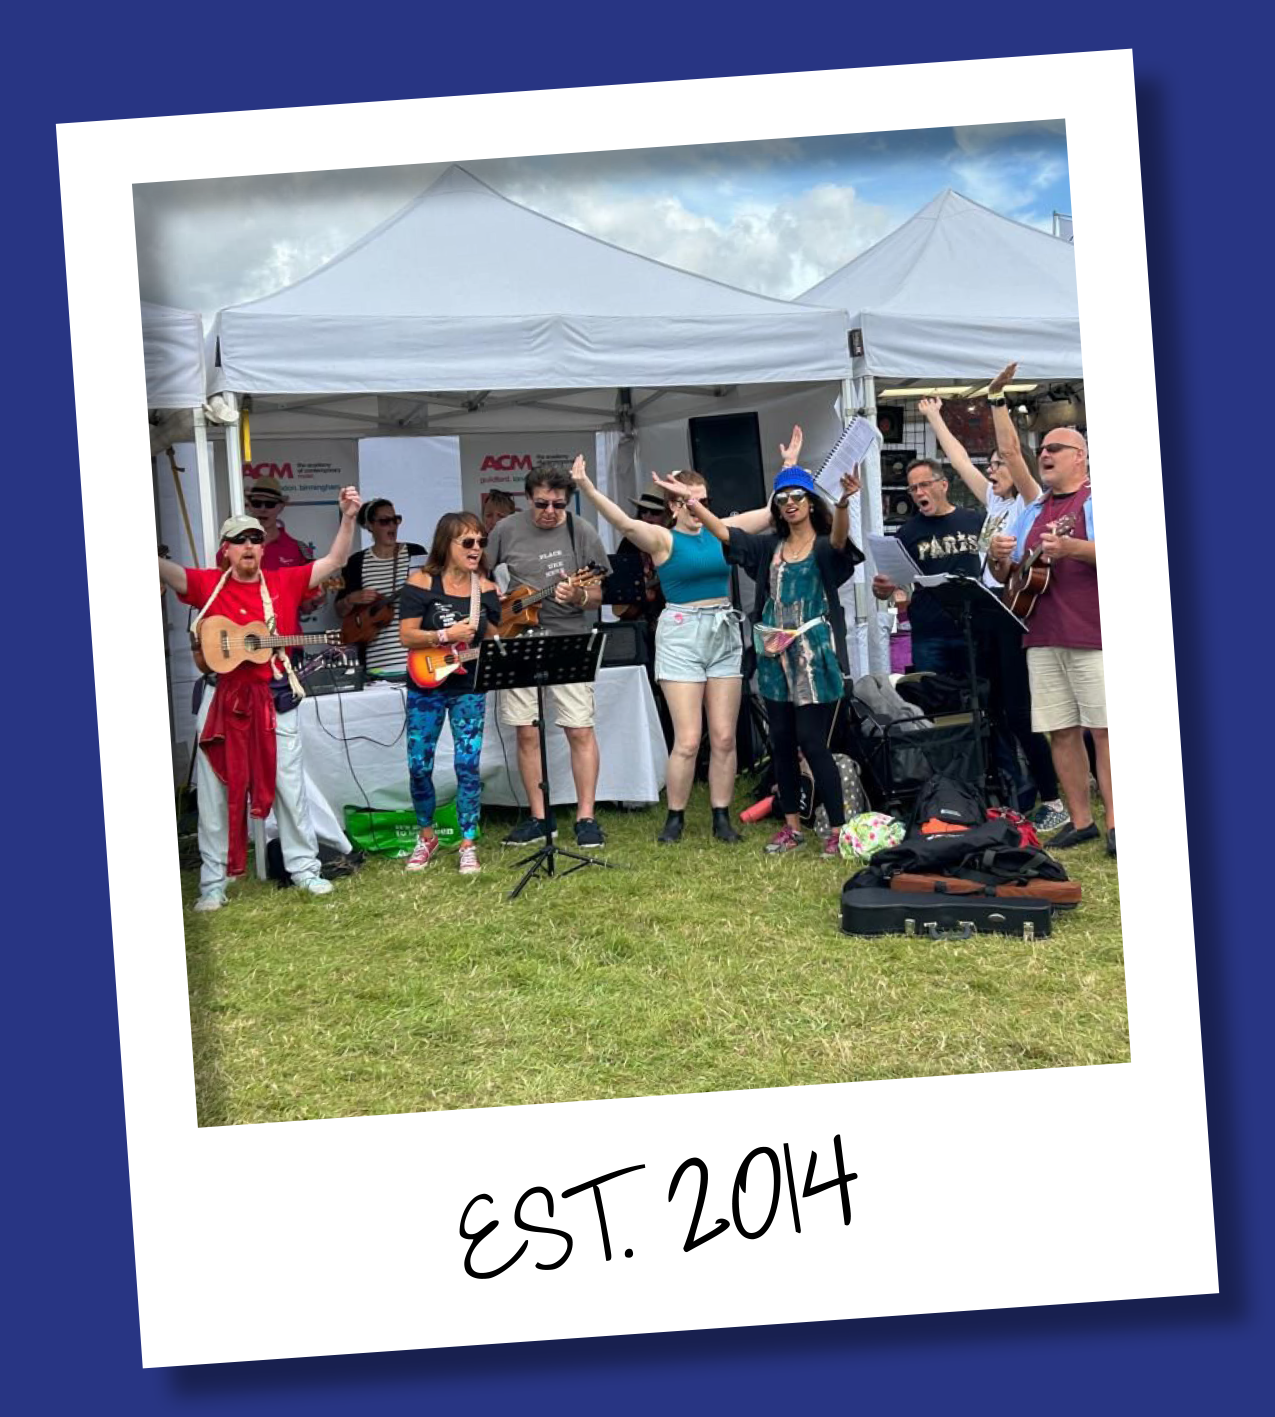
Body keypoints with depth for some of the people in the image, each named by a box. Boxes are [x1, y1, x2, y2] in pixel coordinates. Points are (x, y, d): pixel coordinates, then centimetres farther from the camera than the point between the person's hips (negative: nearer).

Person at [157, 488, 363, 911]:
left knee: (289, 788, 10)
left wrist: (348, 518, -14)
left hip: (274, 699, 1)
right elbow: (167, 571, -19)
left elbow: (334, 562, -2)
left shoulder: (284, 583, 1)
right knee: (216, 795, 7)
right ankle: (213, 882, 17)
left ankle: (304, 868, 23)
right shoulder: (208, 584, -3)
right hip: (223, 699, -1)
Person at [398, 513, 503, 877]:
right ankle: (426, 836, 26)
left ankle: (468, 845, 9)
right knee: (419, 765, 3)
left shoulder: (486, 589, 3)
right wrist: (446, 635, -21)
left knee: (468, 764, -2)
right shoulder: (422, 582, -6)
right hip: (426, 686, -1)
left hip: (469, 688, 1)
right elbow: (406, 636, -10)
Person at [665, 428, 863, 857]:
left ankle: (838, 829, 4)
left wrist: (844, 501, -46)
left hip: (814, 655, -5)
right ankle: (791, 825, 22)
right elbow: (723, 532, 8)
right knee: (781, 743, 9)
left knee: (812, 742, -7)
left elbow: (840, 536, -26)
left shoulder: (825, 547, -4)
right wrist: (688, 500, -3)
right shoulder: (769, 546, 11)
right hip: (775, 656, 6)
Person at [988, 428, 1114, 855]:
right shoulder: (1032, 513, 22)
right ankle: (1080, 820, 14)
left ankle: (1115, 824, -3)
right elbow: (1007, 577, 24)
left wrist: (1072, 548, -27)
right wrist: (999, 558, 1)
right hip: (1042, 637, 6)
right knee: (1061, 732, 6)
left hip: (1092, 634, -6)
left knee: (1104, 728, -7)